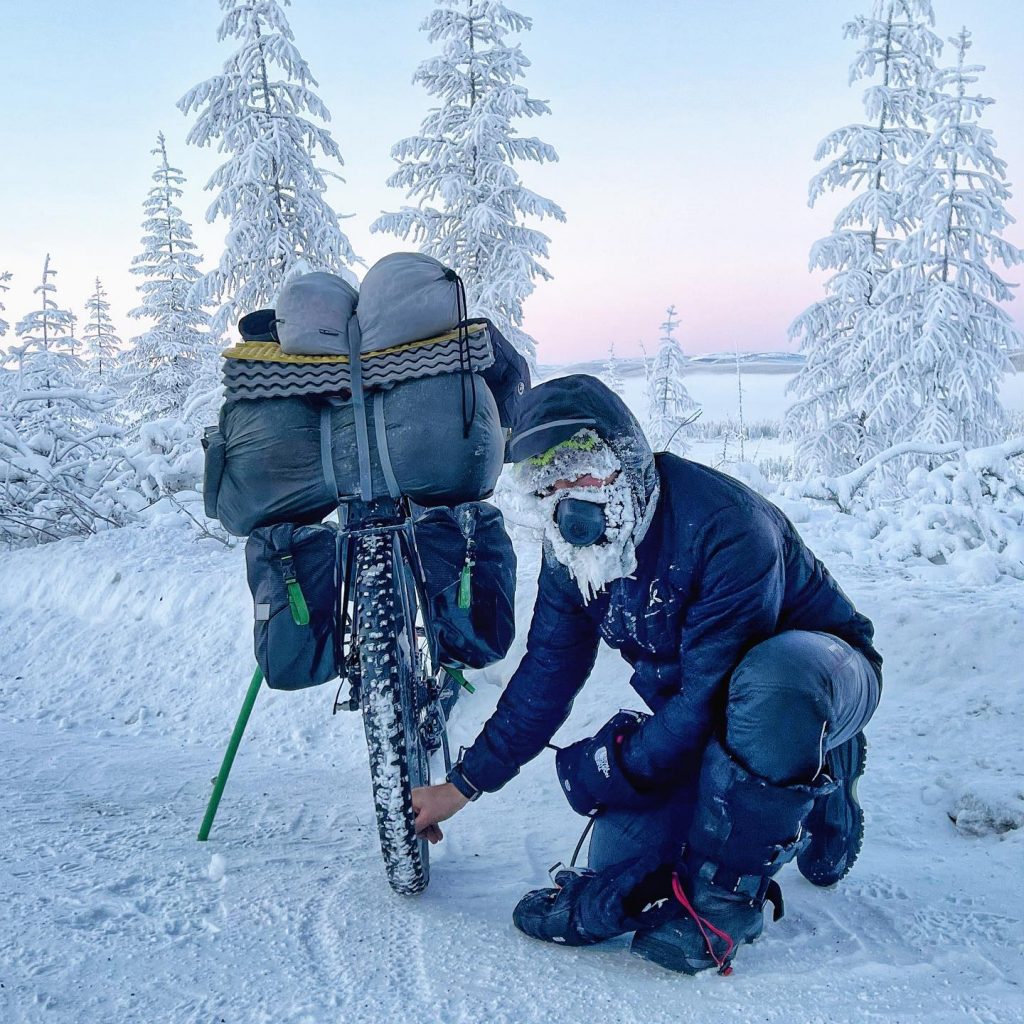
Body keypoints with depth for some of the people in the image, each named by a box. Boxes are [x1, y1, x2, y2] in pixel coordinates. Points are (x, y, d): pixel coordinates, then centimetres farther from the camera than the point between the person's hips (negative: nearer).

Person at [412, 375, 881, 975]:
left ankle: (718, 899, -22)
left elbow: (712, 694, -30)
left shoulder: (724, 525, -33)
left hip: (821, 670, -6)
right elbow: (547, 674, 1)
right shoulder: (572, 553, -9)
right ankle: (808, 798, 13)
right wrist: (465, 784, 3)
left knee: (772, 676, -43)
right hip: (703, 715, 7)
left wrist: (616, 764, -20)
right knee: (621, 864, -7)